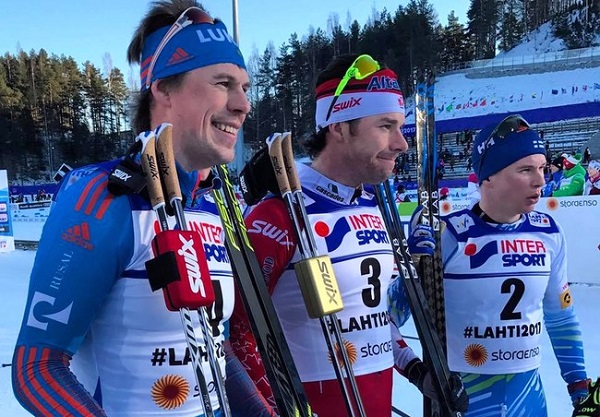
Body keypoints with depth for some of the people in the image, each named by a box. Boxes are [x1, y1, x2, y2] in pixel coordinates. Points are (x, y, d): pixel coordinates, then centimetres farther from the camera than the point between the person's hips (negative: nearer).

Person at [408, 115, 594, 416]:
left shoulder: (548, 233, -2)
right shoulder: (448, 236, -19)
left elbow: (561, 318, 8)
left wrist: (580, 386, 11)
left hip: (528, 389, 5)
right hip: (459, 391, -4)